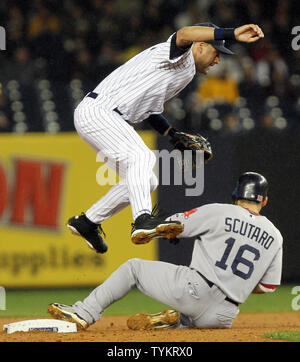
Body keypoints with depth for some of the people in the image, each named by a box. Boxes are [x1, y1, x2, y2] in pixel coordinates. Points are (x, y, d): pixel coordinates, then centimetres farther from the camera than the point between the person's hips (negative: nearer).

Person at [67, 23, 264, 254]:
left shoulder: (185, 73, 21)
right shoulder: (179, 56, -9)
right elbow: (184, 35, -35)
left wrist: (176, 136, 15)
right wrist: (232, 34, -45)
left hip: (114, 122, 10)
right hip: (95, 111, -10)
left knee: (146, 182, 12)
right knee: (140, 156, -31)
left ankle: (86, 223, 24)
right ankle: (144, 221, -49)